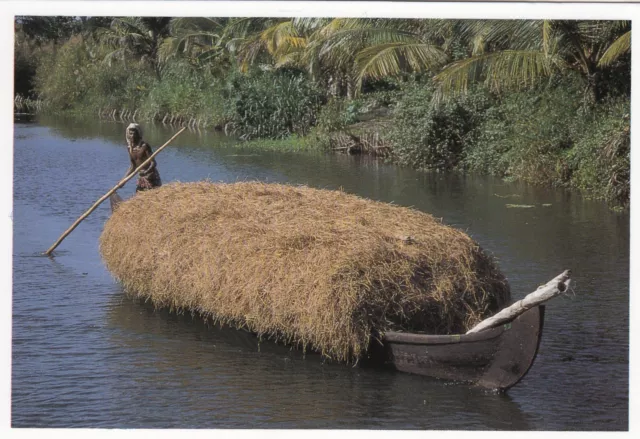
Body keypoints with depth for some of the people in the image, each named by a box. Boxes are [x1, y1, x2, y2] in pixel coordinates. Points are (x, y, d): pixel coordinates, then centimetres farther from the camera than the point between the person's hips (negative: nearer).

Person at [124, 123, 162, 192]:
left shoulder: (144, 146, -16)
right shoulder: (130, 148, 5)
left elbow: (153, 163, -21)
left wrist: (146, 172, -39)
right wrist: (124, 179, 8)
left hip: (150, 177, -7)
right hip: (141, 178, 7)